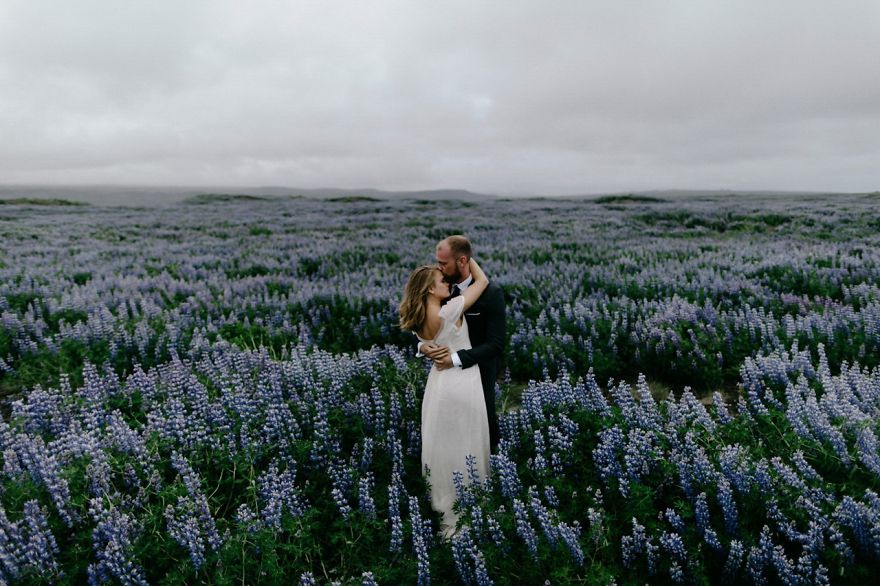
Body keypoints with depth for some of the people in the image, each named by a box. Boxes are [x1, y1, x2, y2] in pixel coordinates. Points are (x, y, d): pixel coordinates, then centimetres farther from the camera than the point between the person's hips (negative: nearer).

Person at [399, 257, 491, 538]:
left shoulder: (417, 320, -2)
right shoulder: (450, 310, -22)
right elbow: (483, 280, -11)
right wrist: (466, 257, 0)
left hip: (439, 383, 7)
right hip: (463, 383, -7)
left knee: (441, 447, 18)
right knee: (464, 449, 7)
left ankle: (446, 509, 37)